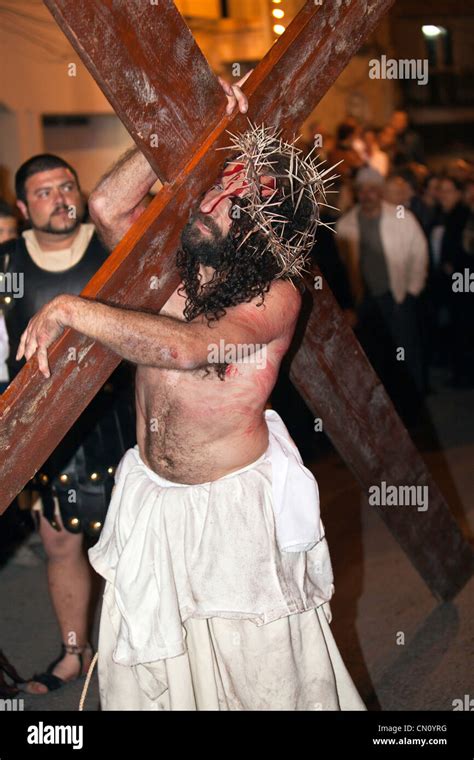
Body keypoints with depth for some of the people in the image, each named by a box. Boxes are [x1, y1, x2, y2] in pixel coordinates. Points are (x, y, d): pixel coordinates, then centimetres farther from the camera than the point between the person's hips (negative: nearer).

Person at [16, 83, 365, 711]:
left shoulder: (275, 294, -18)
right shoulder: (168, 270, 0)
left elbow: (186, 345, -33)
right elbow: (108, 203, -6)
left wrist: (69, 310, -27)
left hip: (236, 502, -5)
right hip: (149, 498, 5)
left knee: (264, 670, 8)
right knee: (146, 671, 16)